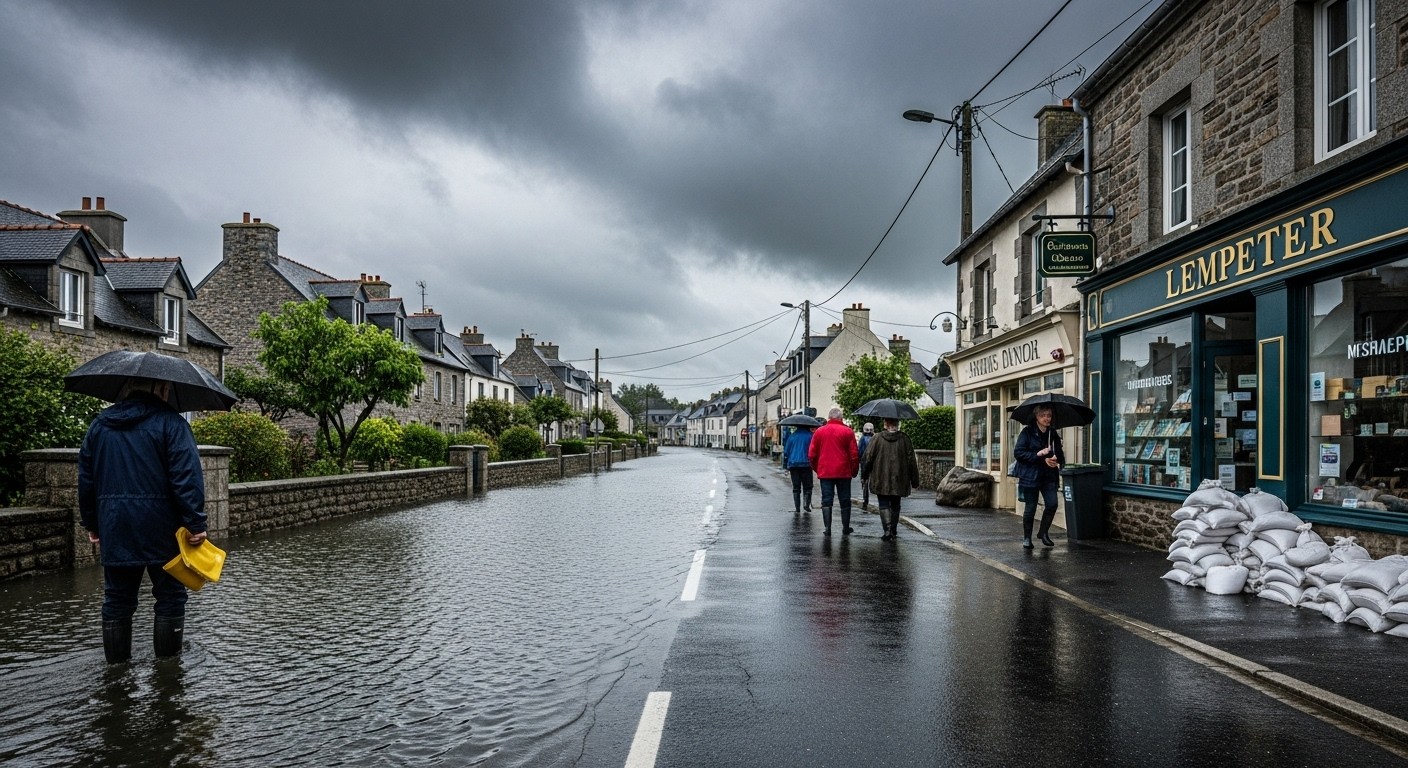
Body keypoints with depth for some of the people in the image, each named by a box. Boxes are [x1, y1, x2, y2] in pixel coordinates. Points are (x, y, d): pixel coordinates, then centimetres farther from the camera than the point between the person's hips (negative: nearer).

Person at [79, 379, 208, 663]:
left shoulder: (99, 424, 10)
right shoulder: (169, 421, -9)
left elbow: (86, 478, 13)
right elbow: (187, 477, -16)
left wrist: (91, 523, 21)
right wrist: (196, 524, -15)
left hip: (114, 529, 5)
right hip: (160, 529, -5)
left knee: (117, 599, 14)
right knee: (170, 596, 7)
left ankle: (116, 662, 21)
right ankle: (167, 662, 11)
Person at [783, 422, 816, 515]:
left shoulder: (792, 436, 9)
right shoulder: (810, 436, 0)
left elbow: (786, 451, 10)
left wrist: (786, 465, 13)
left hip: (793, 465, 2)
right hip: (806, 464, -2)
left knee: (796, 488, 6)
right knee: (807, 486, 9)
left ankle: (797, 508, 1)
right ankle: (807, 504, -7)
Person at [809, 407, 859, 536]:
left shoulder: (819, 432, 4)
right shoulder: (848, 432, -3)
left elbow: (811, 454, 6)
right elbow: (854, 454, -4)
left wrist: (816, 468, 18)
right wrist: (854, 471, 7)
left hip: (825, 472, 1)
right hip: (843, 472, -1)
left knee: (826, 500, 4)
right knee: (845, 501, 10)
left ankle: (827, 529, 0)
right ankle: (846, 528, 17)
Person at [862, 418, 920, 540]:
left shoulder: (877, 439, -6)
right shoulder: (905, 439, -2)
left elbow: (868, 458, -2)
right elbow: (912, 461, 1)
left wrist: (864, 474, 12)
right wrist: (914, 481, 8)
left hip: (881, 480, -2)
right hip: (899, 480, 2)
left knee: (884, 505, 2)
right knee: (895, 505, 17)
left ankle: (888, 529, -16)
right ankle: (894, 530, 25)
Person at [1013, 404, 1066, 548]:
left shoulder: (1053, 434, 10)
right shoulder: (1027, 432, -4)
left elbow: (1060, 454, 16)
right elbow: (1018, 452, -10)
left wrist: (1056, 459, -8)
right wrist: (1038, 455, -20)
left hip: (1048, 475, 4)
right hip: (1030, 475, -4)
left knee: (1052, 504, -8)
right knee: (1030, 508, 3)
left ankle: (1043, 532, 15)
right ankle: (1026, 537, 18)